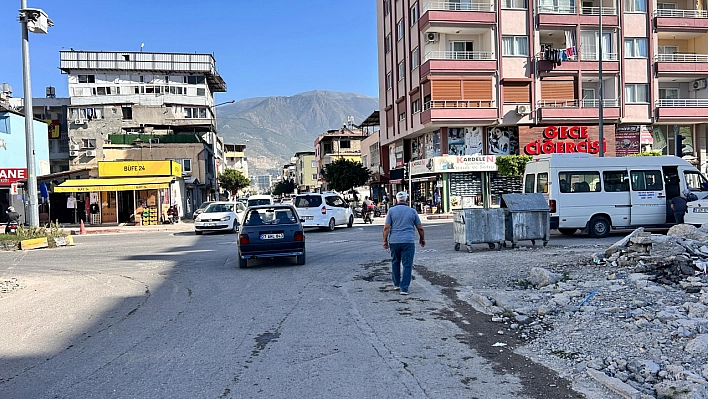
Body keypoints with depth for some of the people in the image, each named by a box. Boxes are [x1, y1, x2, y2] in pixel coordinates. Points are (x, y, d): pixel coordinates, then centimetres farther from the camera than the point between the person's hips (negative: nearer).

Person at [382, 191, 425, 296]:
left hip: (394, 241, 2)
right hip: (408, 241, -1)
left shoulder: (391, 210, 3)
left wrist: (385, 240, 3)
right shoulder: (412, 211, 4)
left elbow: (386, 227, -4)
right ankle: (404, 288, -6)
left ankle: (396, 284, 30)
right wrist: (422, 239, 22)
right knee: (407, 265, 0)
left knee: (395, 262, 19)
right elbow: (420, 228, 8)